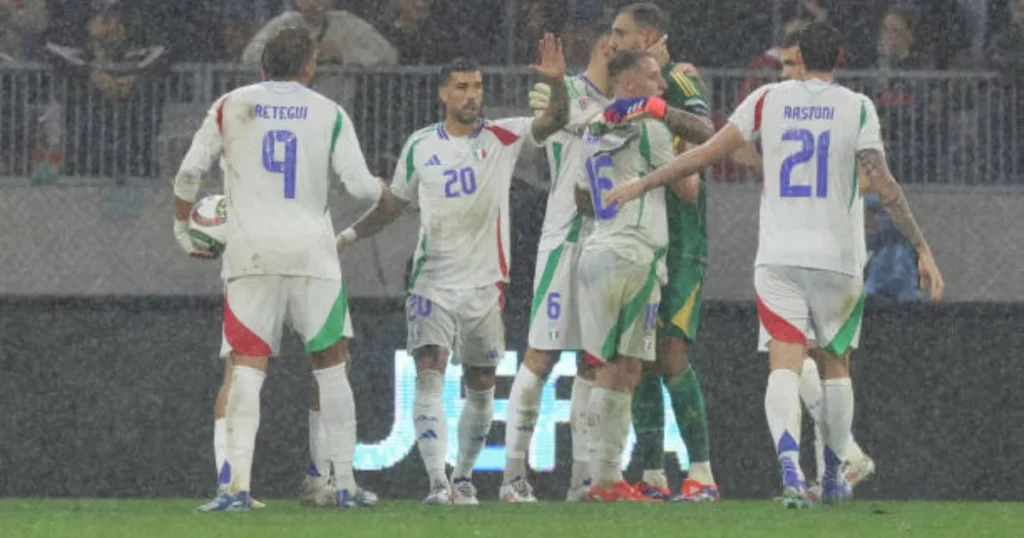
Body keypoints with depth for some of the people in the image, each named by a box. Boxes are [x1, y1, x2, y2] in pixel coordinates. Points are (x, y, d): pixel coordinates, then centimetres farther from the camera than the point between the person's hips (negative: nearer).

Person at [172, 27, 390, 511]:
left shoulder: (230, 107, 6)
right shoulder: (329, 114, 4)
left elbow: (189, 173, 3)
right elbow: (359, 185, 1)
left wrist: (183, 230, 18)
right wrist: (386, 195, 24)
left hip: (250, 253, 0)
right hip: (312, 253, 0)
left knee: (248, 366, 0)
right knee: (331, 364, 11)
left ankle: (238, 485, -13)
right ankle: (343, 483, 12)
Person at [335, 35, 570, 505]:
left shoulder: (502, 137, 0)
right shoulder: (420, 146, 4)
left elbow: (555, 122, -14)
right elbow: (394, 204, 16)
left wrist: (557, 83, -32)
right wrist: (345, 237, 11)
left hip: (485, 284, 0)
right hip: (433, 282, 0)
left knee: (480, 387, 10)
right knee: (429, 377, -16)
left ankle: (464, 477, 27)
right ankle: (437, 482, -23)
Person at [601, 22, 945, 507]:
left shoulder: (769, 99, 2)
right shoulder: (857, 108, -2)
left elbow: (707, 153, 1)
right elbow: (883, 184, -10)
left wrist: (642, 185, 12)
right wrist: (922, 249, -7)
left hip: (778, 257, 0)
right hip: (837, 258, 0)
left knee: (785, 364, -8)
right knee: (836, 363, 17)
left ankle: (790, 464, -31)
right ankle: (833, 476, 25)